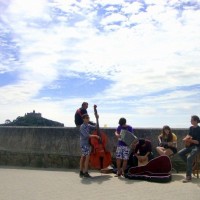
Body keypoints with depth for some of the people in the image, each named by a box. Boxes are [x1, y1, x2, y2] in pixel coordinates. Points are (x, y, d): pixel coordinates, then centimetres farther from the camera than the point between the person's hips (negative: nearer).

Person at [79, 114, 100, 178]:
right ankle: (85, 173, -7)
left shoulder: (89, 126, 11)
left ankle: (81, 172, 19)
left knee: (83, 157, 12)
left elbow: (96, 127, 12)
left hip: (87, 143, 8)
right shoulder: (82, 126, -13)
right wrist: (95, 136, -21)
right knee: (87, 157, -12)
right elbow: (86, 135, -22)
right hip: (84, 143, -8)